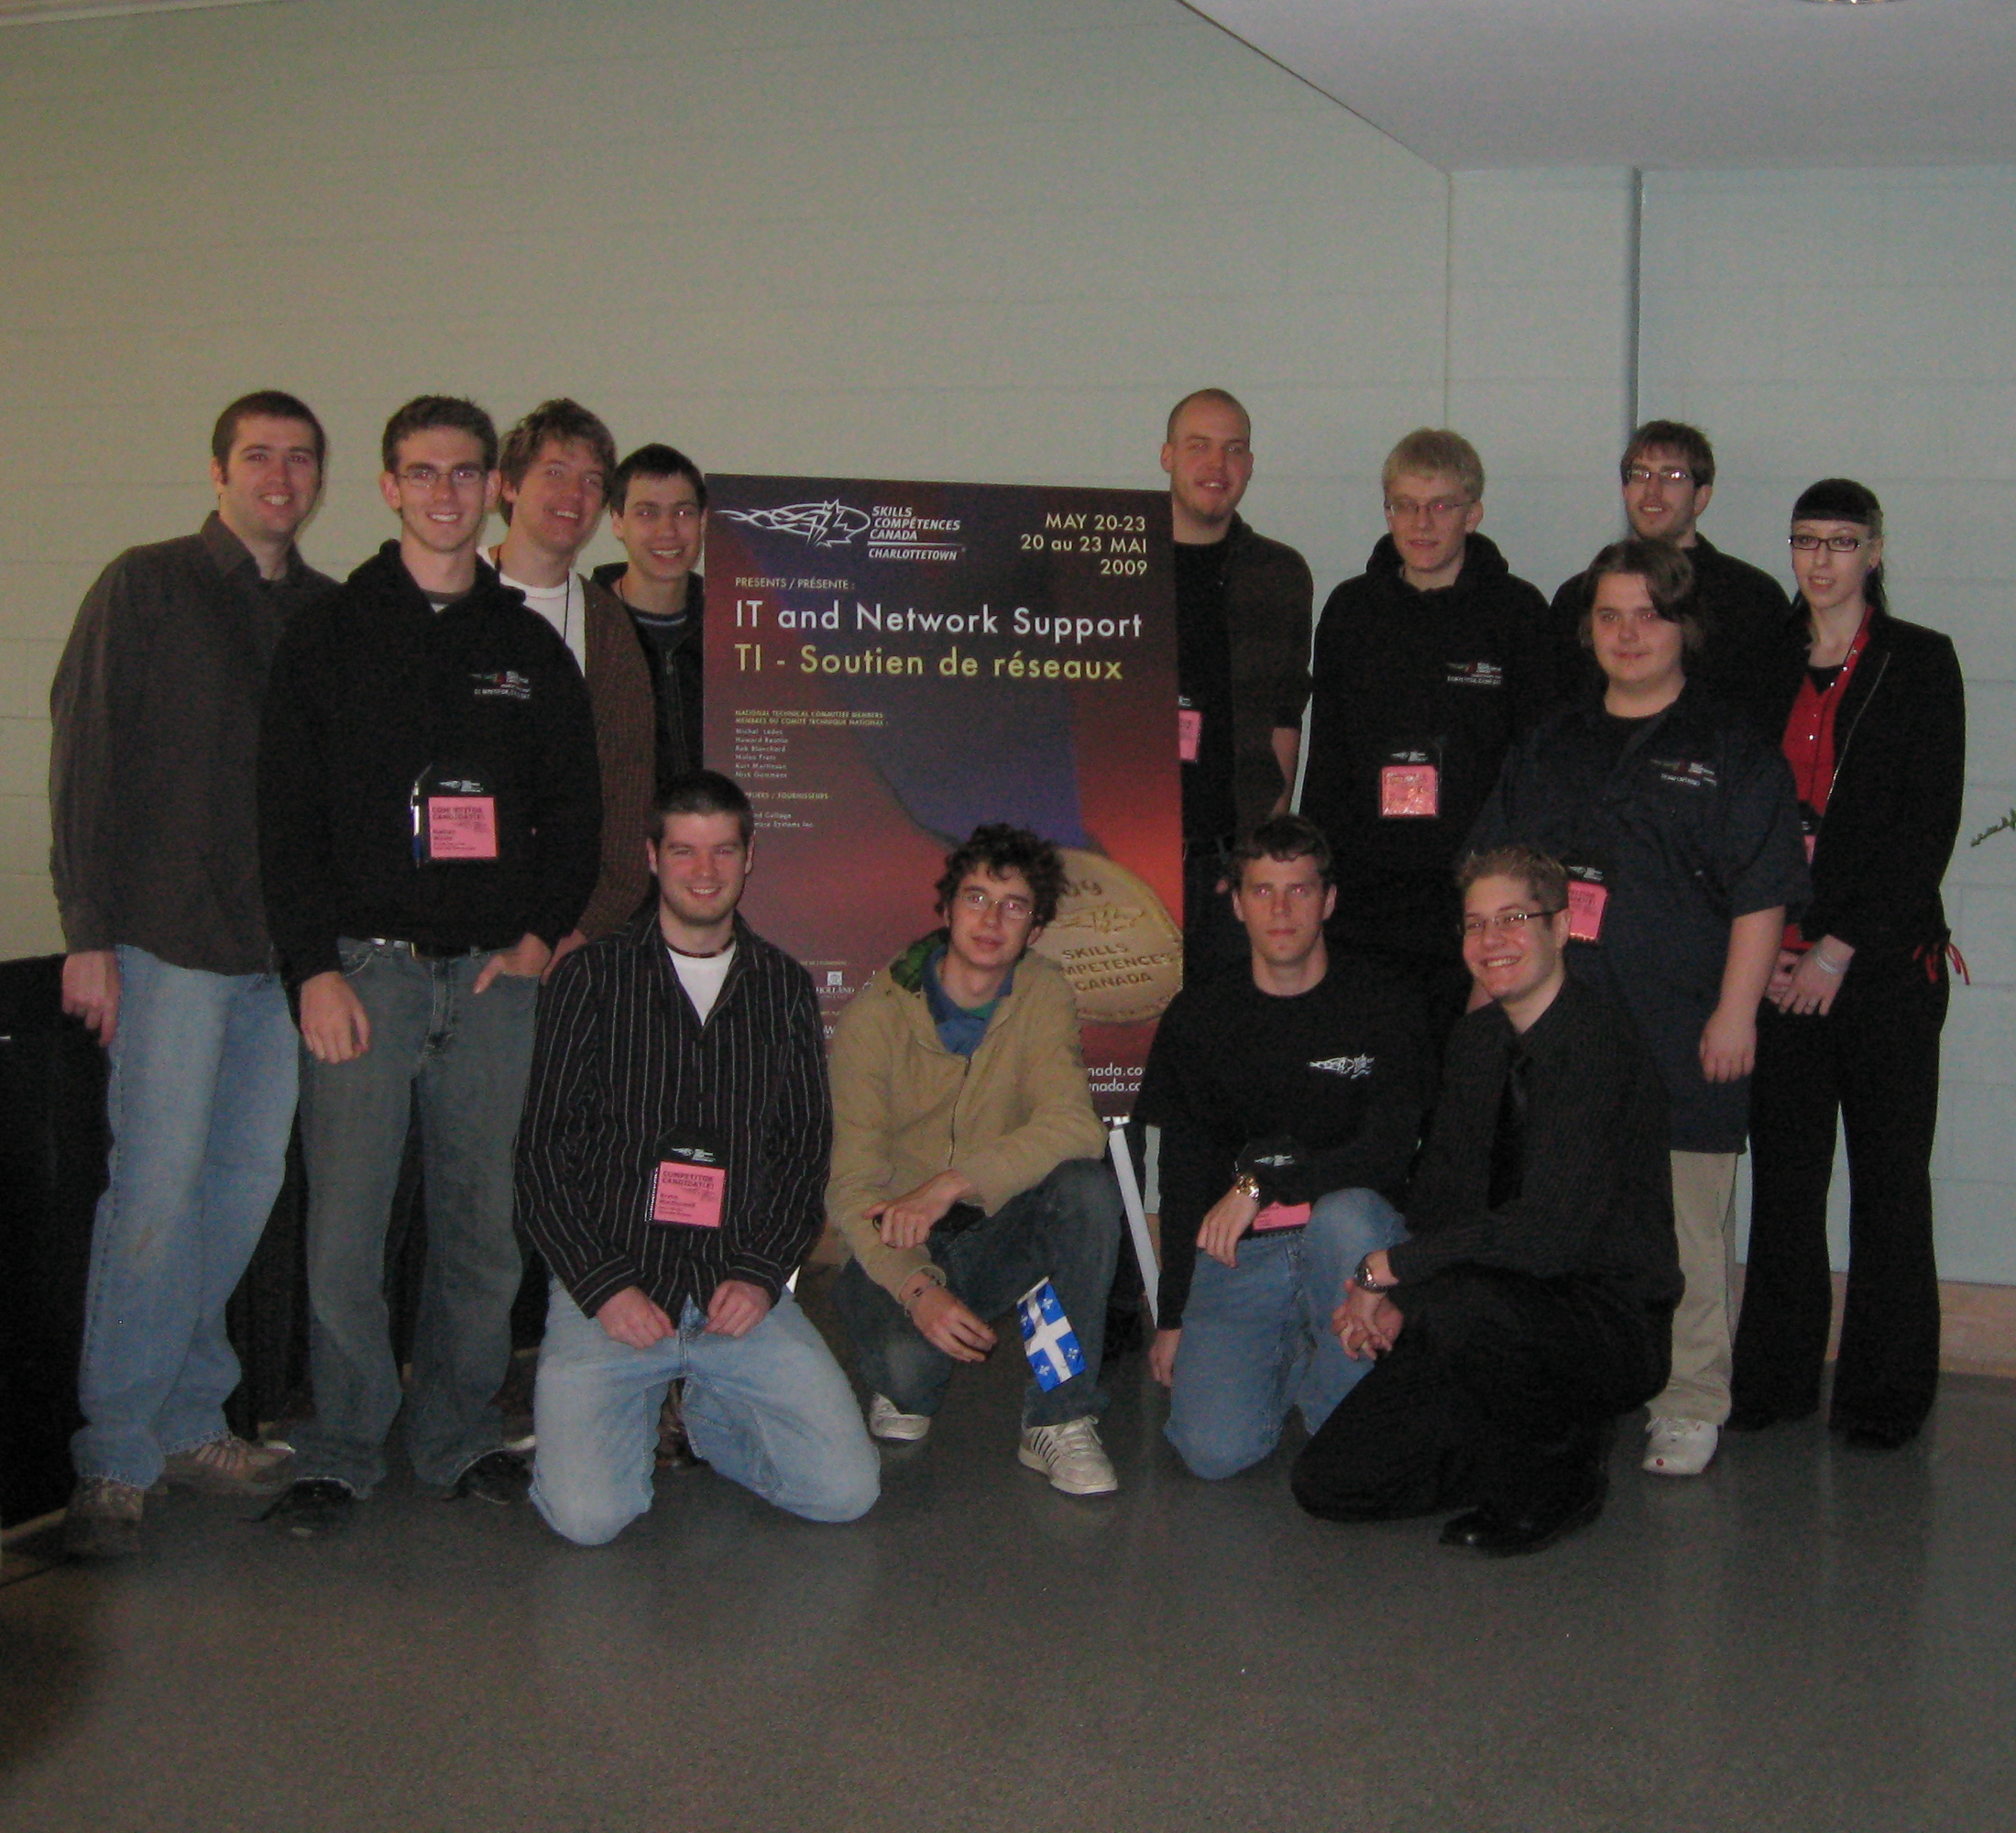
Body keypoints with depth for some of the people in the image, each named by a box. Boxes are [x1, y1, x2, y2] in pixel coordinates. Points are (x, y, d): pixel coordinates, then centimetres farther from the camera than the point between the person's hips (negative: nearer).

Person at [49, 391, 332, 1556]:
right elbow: (86, 763, -3)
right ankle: (117, 1459, 1)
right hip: (172, 939, -5)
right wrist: (88, 935, -9)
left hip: (287, 945, 5)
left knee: (250, 1177, 7)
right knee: (160, 1185, -7)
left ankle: (188, 1420, 20)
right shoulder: (147, 589, 1)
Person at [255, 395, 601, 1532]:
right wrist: (317, 967, -8)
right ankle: (343, 1451, 9)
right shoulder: (329, 638, 6)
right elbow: (288, 819, 2)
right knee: (346, 1221, -4)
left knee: (487, 1219, 5)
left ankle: (463, 1437, 18)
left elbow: (577, 810, 15)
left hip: (497, 971, 2)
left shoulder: (531, 647, 13)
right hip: (364, 965, -2)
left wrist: (543, 933, 0)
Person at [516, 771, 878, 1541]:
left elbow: (808, 1151, 12)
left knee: (846, 1490, -12)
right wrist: (604, 1286, -10)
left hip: (741, 1295, 3)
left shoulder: (785, 987, 12)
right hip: (610, 1288, -2)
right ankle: (638, 1410, 13)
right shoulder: (594, 978, 4)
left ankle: (709, 1415, 17)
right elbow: (541, 1155, 2)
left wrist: (761, 1275, -5)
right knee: (587, 1514, -22)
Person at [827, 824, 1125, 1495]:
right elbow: (852, 1187, -14)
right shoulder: (874, 1015, -10)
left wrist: (952, 1183, -33)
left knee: (1088, 1185, -28)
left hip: (997, 1236, 3)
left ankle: (1060, 1420, -18)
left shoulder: (1043, 996, -3)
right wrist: (917, 1287, -31)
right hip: (896, 1247, -2)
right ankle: (904, 1390, 7)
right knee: (908, 1359, -33)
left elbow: (1073, 1126, -21)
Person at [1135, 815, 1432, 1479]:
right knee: (1215, 1450, -21)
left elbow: (1389, 1151, -8)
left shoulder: (1385, 1004, 3)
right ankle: (1287, 1356, 14)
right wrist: (1172, 1318, 7)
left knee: (1347, 1213, -38)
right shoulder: (1196, 1019, 10)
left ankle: (1347, 1413, -13)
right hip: (1237, 1255, 1)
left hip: (1347, 1235, -1)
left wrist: (1261, 1183, -17)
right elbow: (1182, 1181, 12)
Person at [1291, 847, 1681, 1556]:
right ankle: (1541, 1442, 15)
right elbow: (1440, 1197, 12)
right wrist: (1390, 1297, -8)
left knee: (1456, 1304, -38)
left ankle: (1562, 1475, -10)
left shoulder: (1600, 1042, -17)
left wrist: (1394, 1269, -17)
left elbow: (1551, 1232, -26)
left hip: (1608, 1321, -7)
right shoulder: (1476, 1040, 9)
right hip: (1502, 1313, 7)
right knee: (1331, 1484, -4)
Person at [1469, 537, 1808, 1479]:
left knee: (1683, 1225, -2)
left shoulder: (1731, 751, 2)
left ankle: (1689, 1408, 11)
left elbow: (1760, 898, -3)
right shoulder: (1548, 747, 16)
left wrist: (1735, 1013, -9)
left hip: (1680, 1032, -4)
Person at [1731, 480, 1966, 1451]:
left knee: (1888, 1173, 2)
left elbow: (1929, 825, -5)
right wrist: (1760, 949, -1)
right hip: (1778, 959, 3)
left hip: (1883, 959, -3)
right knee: (1783, 1170, 6)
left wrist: (1844, 947, -11)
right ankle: (1775, 1377, 16)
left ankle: (1886, 1389, 12)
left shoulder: (1920, 662, 1)